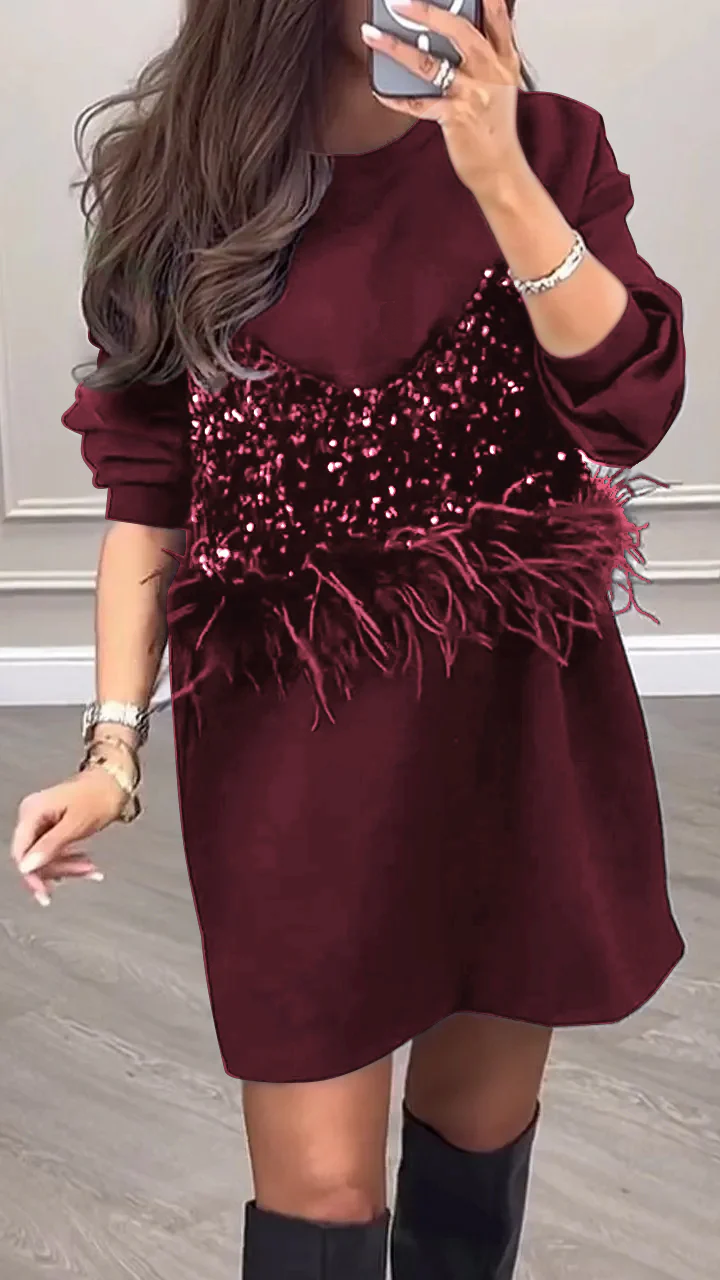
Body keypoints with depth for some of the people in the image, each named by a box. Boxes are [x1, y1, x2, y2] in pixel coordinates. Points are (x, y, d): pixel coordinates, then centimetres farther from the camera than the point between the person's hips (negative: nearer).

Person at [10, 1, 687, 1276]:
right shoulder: (182, 182, -1)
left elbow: (631, 404, -11)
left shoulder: (547, 146, 0)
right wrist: (114, 741, -7)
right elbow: (148, 485, -1)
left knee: (483, 1114, 19)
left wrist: (498, 175, -20)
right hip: (293, 728, -1)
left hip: (521, 710, 2)